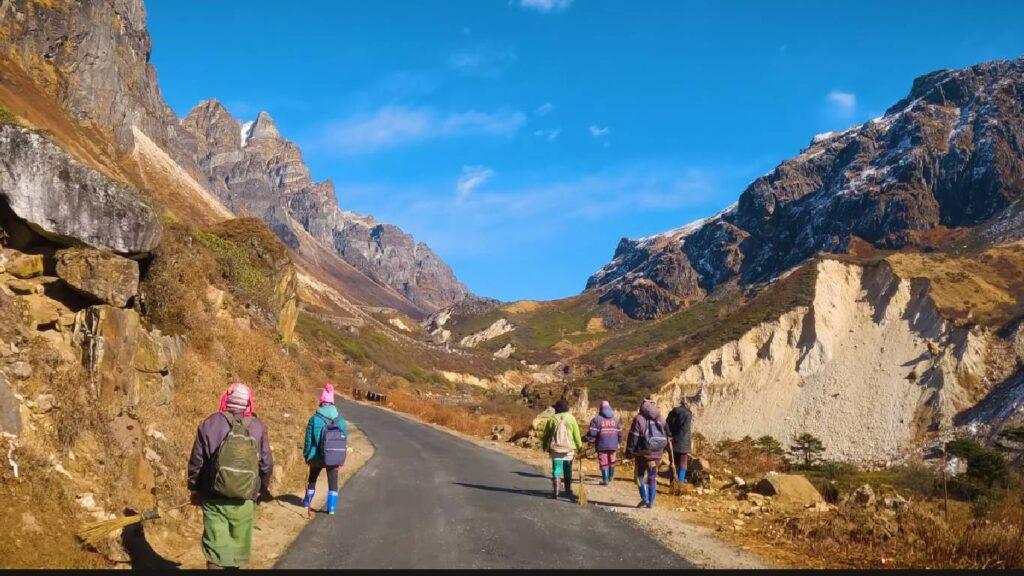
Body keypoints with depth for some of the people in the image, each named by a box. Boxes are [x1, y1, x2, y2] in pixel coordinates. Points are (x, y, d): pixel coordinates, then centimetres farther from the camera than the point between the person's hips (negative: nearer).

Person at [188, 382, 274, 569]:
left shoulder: (210, 424, -4)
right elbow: (267, 465, 3)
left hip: (214, 499, -1)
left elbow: (196, 462, -1)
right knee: (237, 546, 17)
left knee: (215, 547, 3)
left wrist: (195, 490, 12)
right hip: (244, 501, 1)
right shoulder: (258, 428, -1)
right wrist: (260, 490, 18)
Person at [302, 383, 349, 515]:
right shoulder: (341, 420, -4)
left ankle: (307, 502, 36)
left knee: (312, 479, 21)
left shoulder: (315, 419, -12)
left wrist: (306, 455, 5)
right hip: (335, 458, 1)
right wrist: (341, 459, 14)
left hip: (317, 457, -1)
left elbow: (309, 439, -8)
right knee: (333, 482, 12)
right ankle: (331, 507, 10)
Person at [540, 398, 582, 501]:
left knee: (556, 470, 2)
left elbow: (546, 434, 6)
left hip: (555, 449, 0)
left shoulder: (552, 419, 0)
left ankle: (555, 492, -6)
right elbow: (576, 434, 2)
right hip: (569, 449, 0)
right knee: (568, 471, 12)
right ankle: (568, 491, 19)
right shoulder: (571, 418, -1)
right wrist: (579, 446, 14)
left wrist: (545, 446, 18)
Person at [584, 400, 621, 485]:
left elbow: (592, 433, -12)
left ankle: (605, 480, 1)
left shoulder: (597, 419, -8)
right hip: (613, 445, 4)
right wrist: (619, 442, 22)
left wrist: (589, 439, 5)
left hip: (602, 445, -4)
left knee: (603, 462, 2)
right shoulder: (615, 419, 7)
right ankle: (611, 476, 34)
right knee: (612, 461, 21)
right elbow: (619, 432, 11)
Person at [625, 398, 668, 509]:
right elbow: (667, 436, 13)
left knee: (641, 476, 8)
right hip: (657, 454, 4)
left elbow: (633, 437, -9)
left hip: (643, 453, -4)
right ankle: (651, 502, 12)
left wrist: (629, 452, -3)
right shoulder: (660, 419, 9)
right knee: (652, 477, 12)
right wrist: (662, 450, 21)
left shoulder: (639, 419, -8)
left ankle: (644, 499, -5)